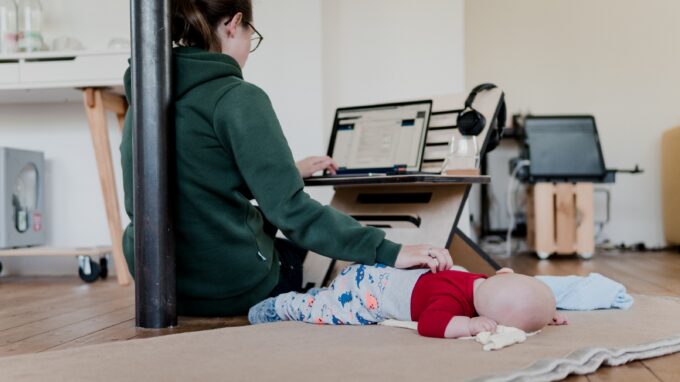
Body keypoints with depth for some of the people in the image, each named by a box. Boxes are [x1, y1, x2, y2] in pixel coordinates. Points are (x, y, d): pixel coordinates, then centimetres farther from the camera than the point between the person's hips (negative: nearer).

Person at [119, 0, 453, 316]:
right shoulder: (236, 97, -18)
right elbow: (290, 210, -24)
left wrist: (288, 170, 29)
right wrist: (389, 252, -22)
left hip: (157, 285, 7)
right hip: (232, 288, -6)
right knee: (300, 243, 26)